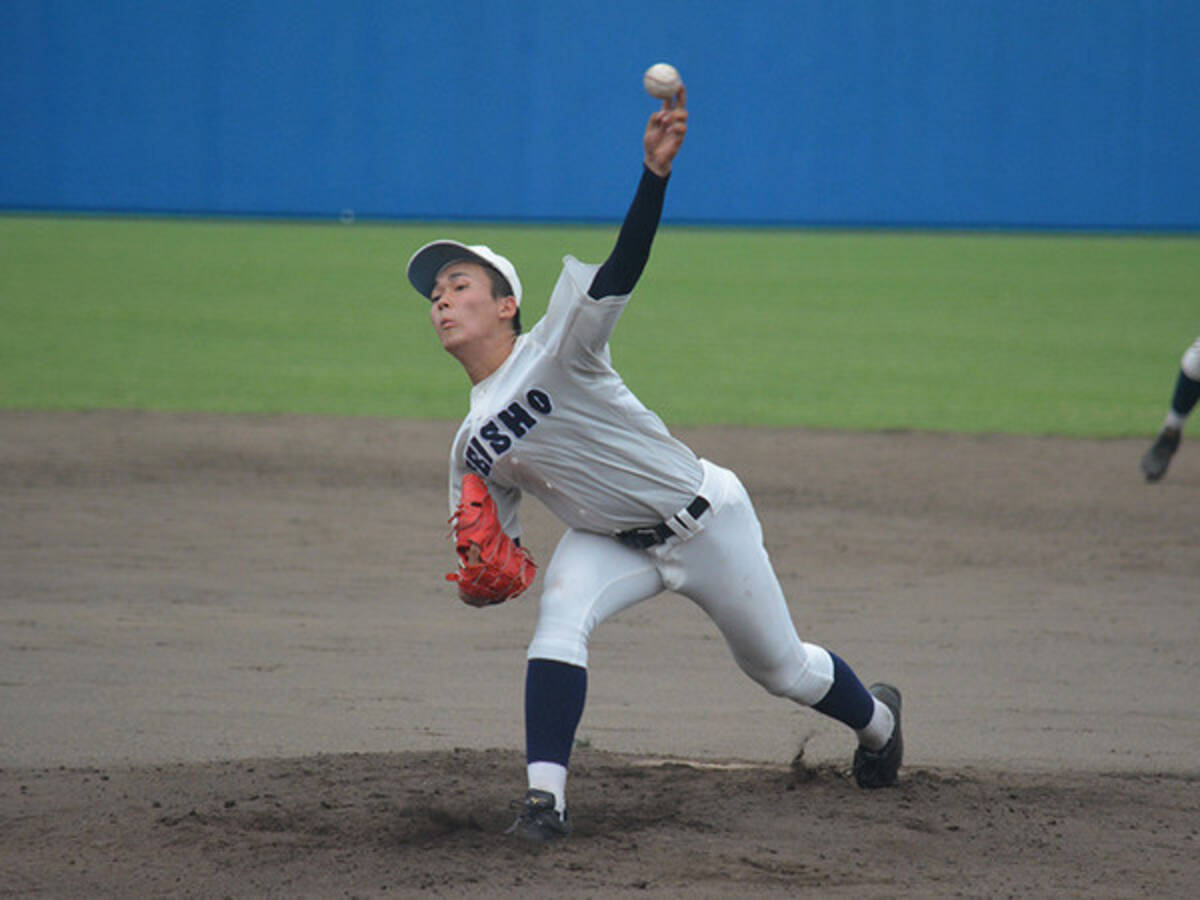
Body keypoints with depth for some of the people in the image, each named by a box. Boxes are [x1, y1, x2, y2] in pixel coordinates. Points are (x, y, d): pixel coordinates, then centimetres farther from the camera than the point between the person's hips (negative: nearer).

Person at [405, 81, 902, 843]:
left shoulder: (554, 349, -20)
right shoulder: (473, 444, -2)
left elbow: (623, 268, -35)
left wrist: (655, 173, -50)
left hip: (701, 515, -4)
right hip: (611, 542, 4)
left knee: (779, 666, 12)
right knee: (559, 622, -27)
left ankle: (876, 716, 44)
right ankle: (545, 800, -29)